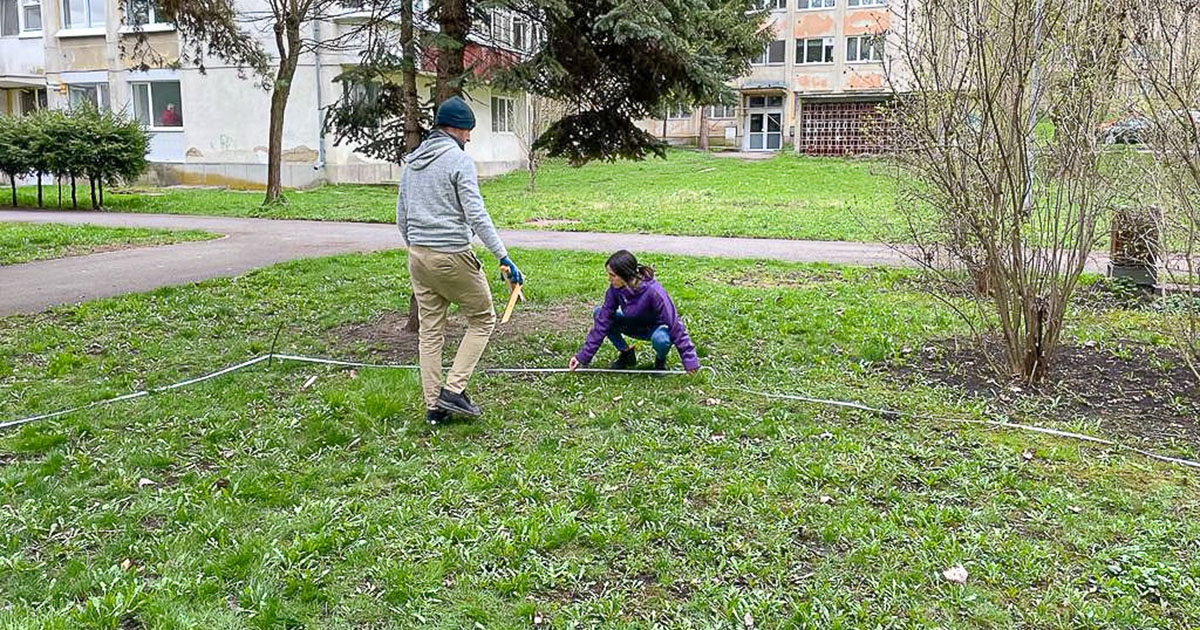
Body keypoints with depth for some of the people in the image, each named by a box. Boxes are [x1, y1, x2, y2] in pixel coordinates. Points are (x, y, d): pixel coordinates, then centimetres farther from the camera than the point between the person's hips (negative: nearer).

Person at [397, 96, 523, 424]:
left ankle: (433, 405, 14)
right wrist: (504, 258, -17)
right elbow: (476, 215, -17)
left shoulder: (412, 160, 14)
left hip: (418, 257, 7)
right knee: (482, 319, 8)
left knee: (430, 331, 11)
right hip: (451, 256, -7)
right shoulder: (458, 159, -9)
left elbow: (401, 216, 19)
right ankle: (453, 390, 0)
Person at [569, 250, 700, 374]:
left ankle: (660, 360, -2)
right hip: (635, 325, 5)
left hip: (657, 327, -5)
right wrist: (582, 356, -19)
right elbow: (602, 322, -16)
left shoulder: (652, 291, -35)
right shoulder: (615, 289, -20)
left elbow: (674, 324, -31)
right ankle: (626, 354, 3)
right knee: (599, 313, -15)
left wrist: (690, 361, -32)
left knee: (661, 339, -41)